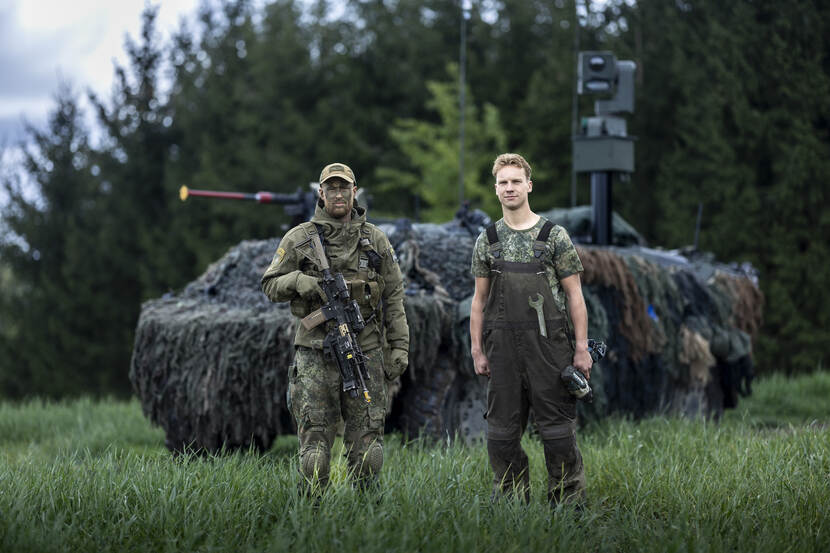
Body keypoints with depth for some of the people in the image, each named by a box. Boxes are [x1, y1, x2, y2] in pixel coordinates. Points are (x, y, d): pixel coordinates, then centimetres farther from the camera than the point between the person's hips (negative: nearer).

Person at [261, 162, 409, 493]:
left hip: (365, 353, 1)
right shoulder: (298, 239, 4)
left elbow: (393, 297, 10)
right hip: (315, 356, -1)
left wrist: (399, 346, 4)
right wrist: (298, 281, -13)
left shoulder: (375, 240, 9)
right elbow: (270, 285, 8)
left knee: (367, 439, 1)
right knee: (315, 439, -3)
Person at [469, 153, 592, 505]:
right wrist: (477, 350, 6)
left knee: (556, 428, -2)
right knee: (502, 431, 5)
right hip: (503, 350, 3)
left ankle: (568, 502, 5)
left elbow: (574, 295, -1)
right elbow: (480, 300, 13)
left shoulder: (554, 236, 0)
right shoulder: (488, 240, 10)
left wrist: (581, 348, -7)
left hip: (548, 346, -3)